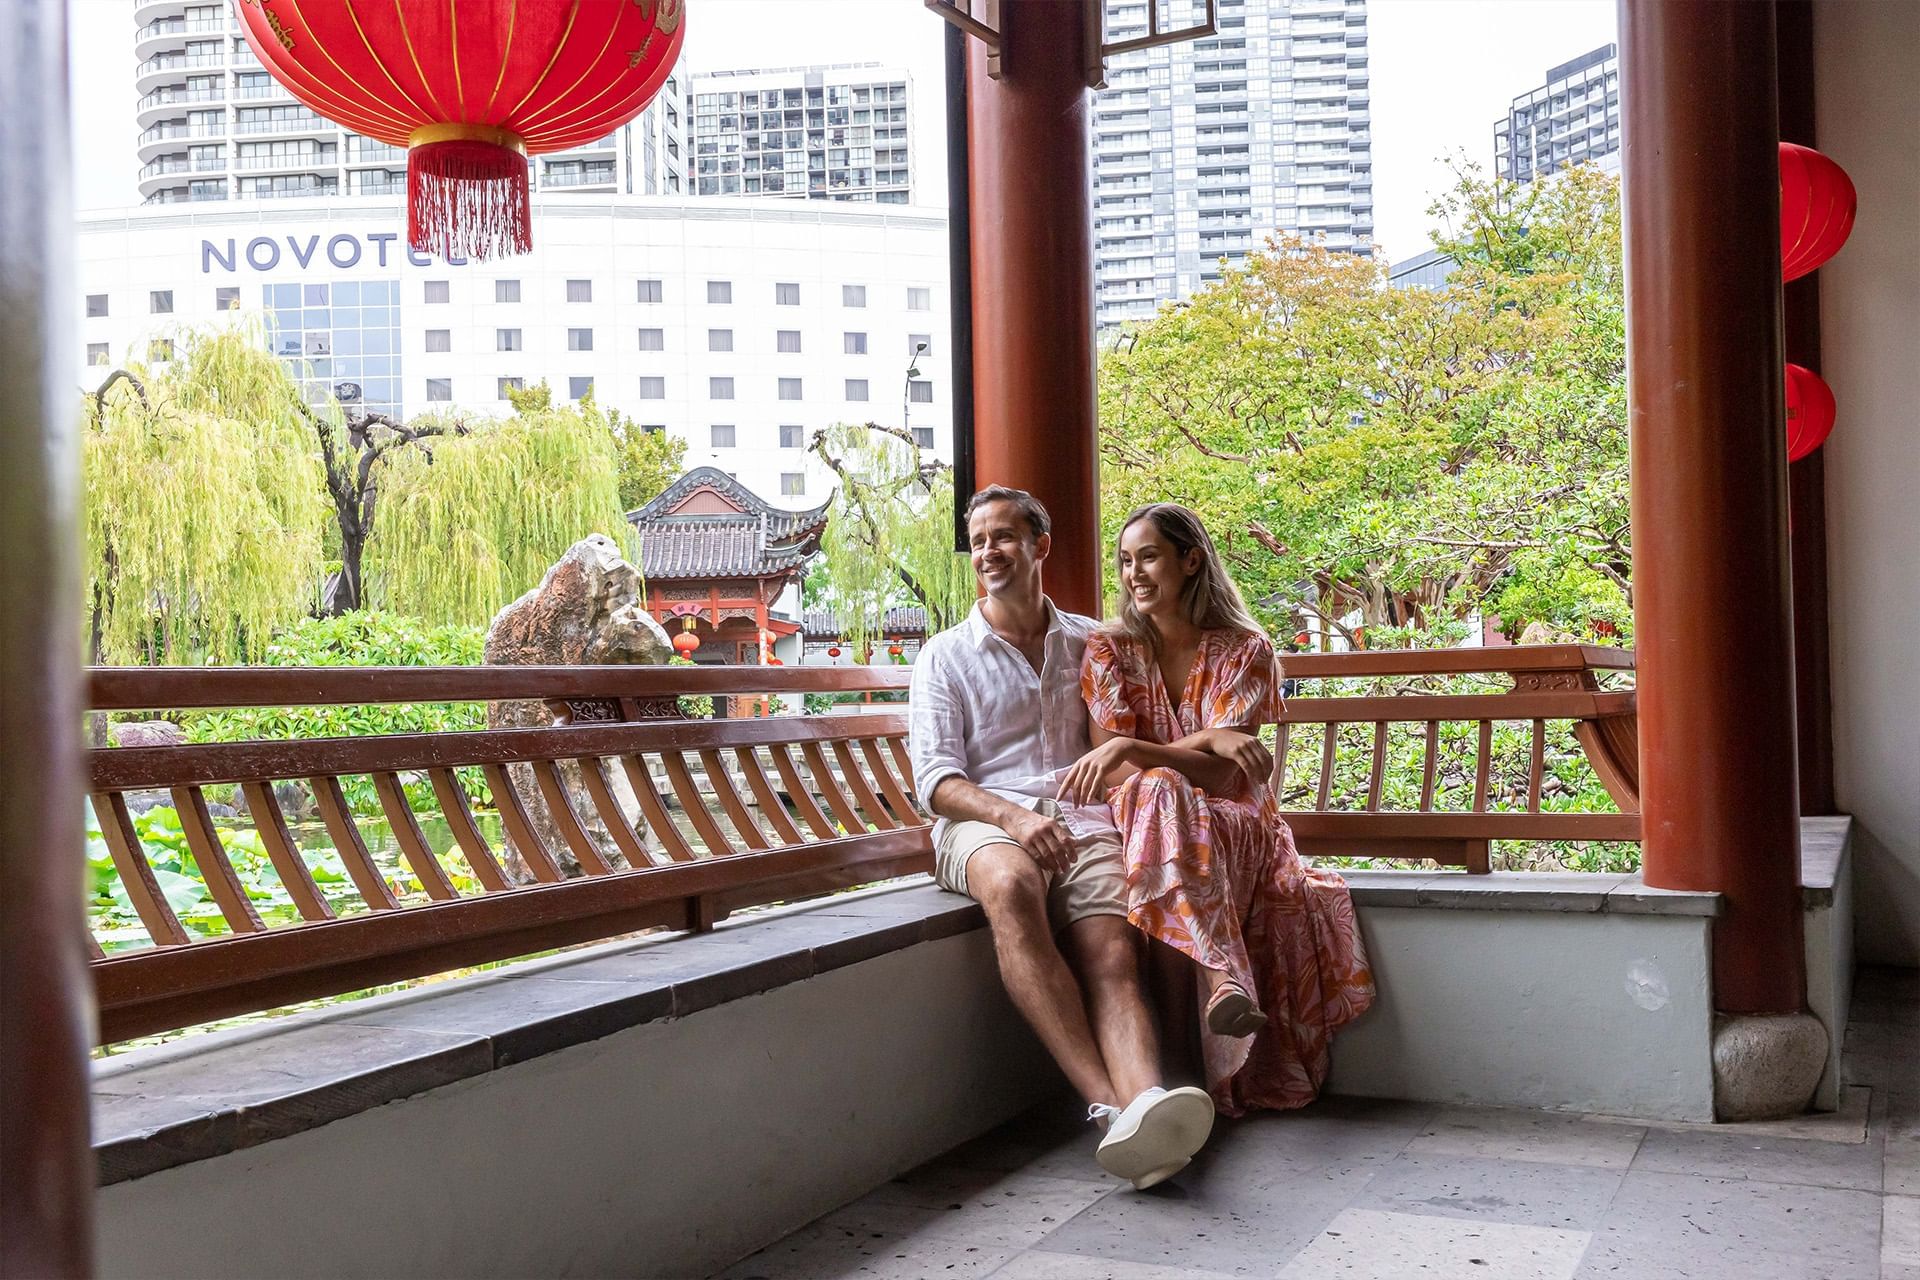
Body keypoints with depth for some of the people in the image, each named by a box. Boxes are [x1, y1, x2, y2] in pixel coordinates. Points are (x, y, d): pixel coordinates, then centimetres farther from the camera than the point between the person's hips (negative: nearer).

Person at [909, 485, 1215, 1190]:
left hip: (1081, 819, 2)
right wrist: (1012, 815, -17)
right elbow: (935, 777, 3)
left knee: (1112, 955, -28)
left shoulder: (1091, 643, 22)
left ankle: (1146, 1102, -55)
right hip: (982, 821, -2)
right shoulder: (946, 656, 15)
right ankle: (1110, 1103, -46)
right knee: (1011, 883, -38)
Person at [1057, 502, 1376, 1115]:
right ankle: (1226, 978, -56)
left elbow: (1226, 778, -13)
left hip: (1234, 828, -1)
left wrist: (1129, 750, -26)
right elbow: (1115, 771, -7)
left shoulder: (1245, 650, 0)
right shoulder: (1109, 649, 5)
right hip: (1141, 822, 1)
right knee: (1160, 792, -37)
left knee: (1158, 794, -37)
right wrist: (1208, 742, -21)